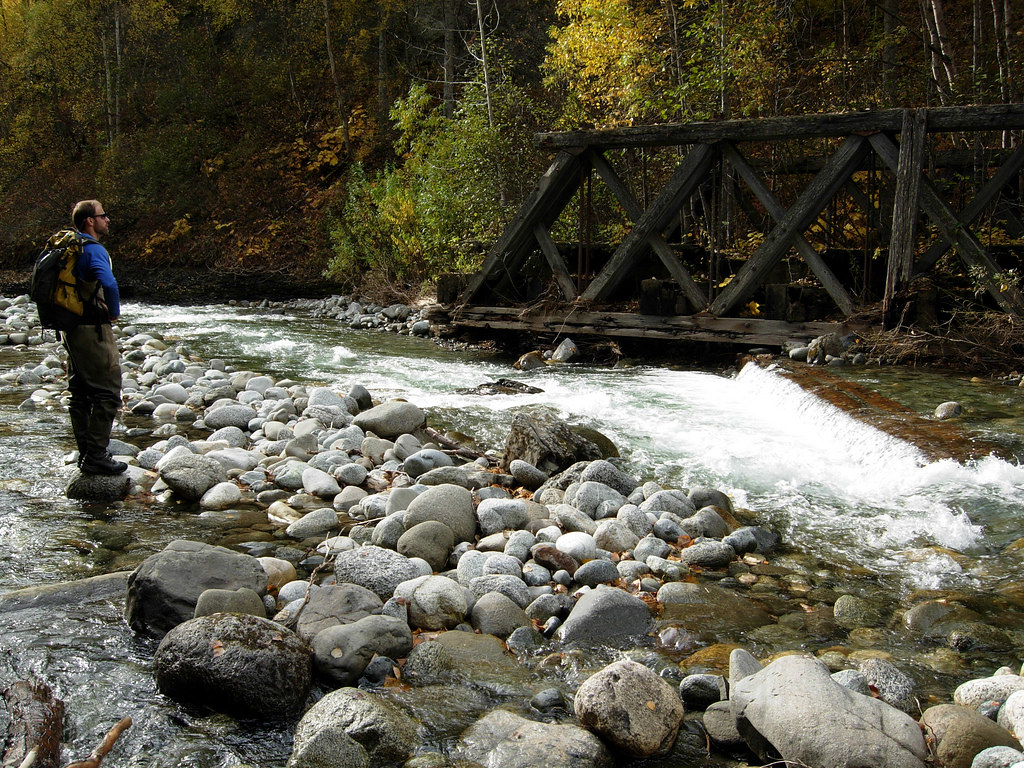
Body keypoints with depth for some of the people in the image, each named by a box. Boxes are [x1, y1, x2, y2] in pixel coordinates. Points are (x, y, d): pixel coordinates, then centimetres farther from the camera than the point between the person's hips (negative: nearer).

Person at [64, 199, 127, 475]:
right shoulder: (93, 249, -16)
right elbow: (109, 284, -33)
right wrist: (114, 312, -15)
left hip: (70, 329, 10)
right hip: (92, 331, -10)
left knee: (81, 394, 15)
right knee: (107, 392, -4)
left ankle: (86, 453, 23)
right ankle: (96, 456, -2)